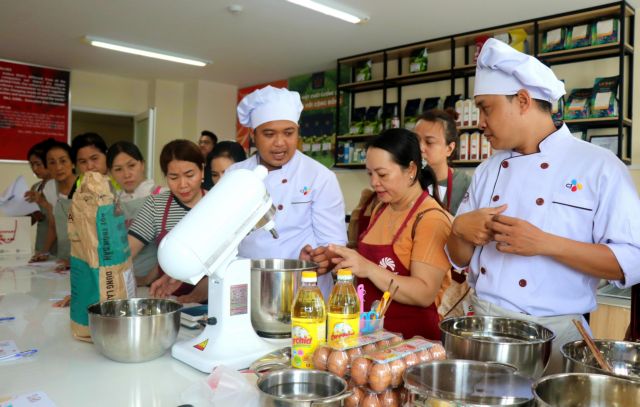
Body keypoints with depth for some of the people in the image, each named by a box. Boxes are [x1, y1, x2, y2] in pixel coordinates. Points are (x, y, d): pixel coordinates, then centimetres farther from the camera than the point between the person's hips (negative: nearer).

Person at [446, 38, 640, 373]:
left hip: (553, 333, -4)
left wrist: (546, 244, -23)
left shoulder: (599, 166, -8)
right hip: (483, 324, 5)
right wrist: (460, 229, -11)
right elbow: (460, 258, 11)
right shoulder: (488, 170, 7)